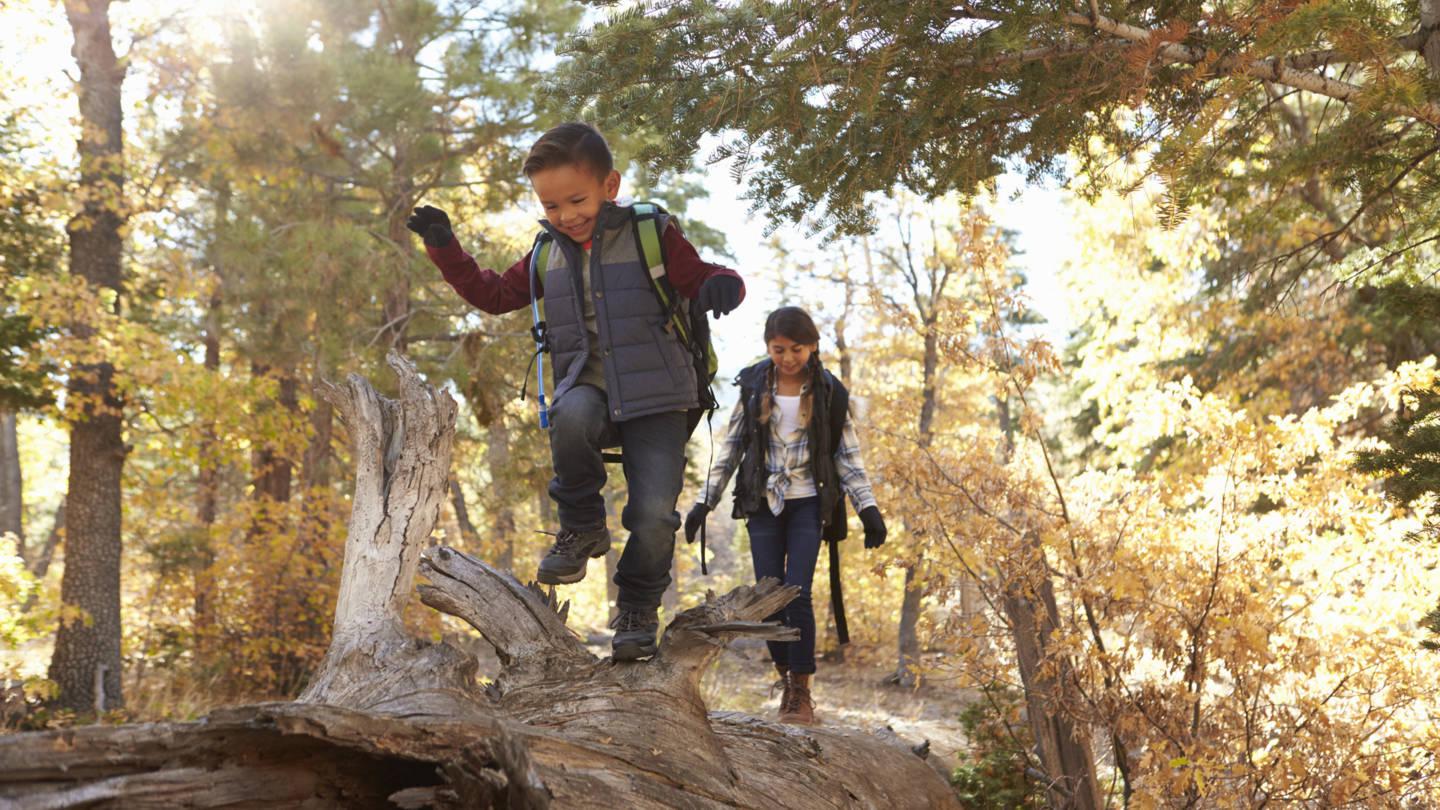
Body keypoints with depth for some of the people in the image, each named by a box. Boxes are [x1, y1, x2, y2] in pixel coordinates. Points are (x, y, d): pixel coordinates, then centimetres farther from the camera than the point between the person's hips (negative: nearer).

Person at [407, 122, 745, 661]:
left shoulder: (652, 234, 0)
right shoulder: (547, 253, 13)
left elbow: (698, 279, -1)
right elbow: (495, 295, 23)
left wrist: (721, 285, -26)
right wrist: (445, 248, 13)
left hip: (655, 397, -2)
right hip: (588, 388, 2)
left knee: (654, 515, -14)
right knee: (572, 418, -36)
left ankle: (637, 609, 14)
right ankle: (583, 529, -11)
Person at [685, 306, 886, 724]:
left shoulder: (828, 392, -1)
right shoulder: (754, 386, 3)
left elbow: (847, 454, 2)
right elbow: (730, 447, 7)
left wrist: (867, 507, -6)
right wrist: (704, 501, 4)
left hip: (807, 505, -2)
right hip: (763, 505, 2)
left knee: (797, 594, -11)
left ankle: (802, 692, 0)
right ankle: (787, 679, 18)